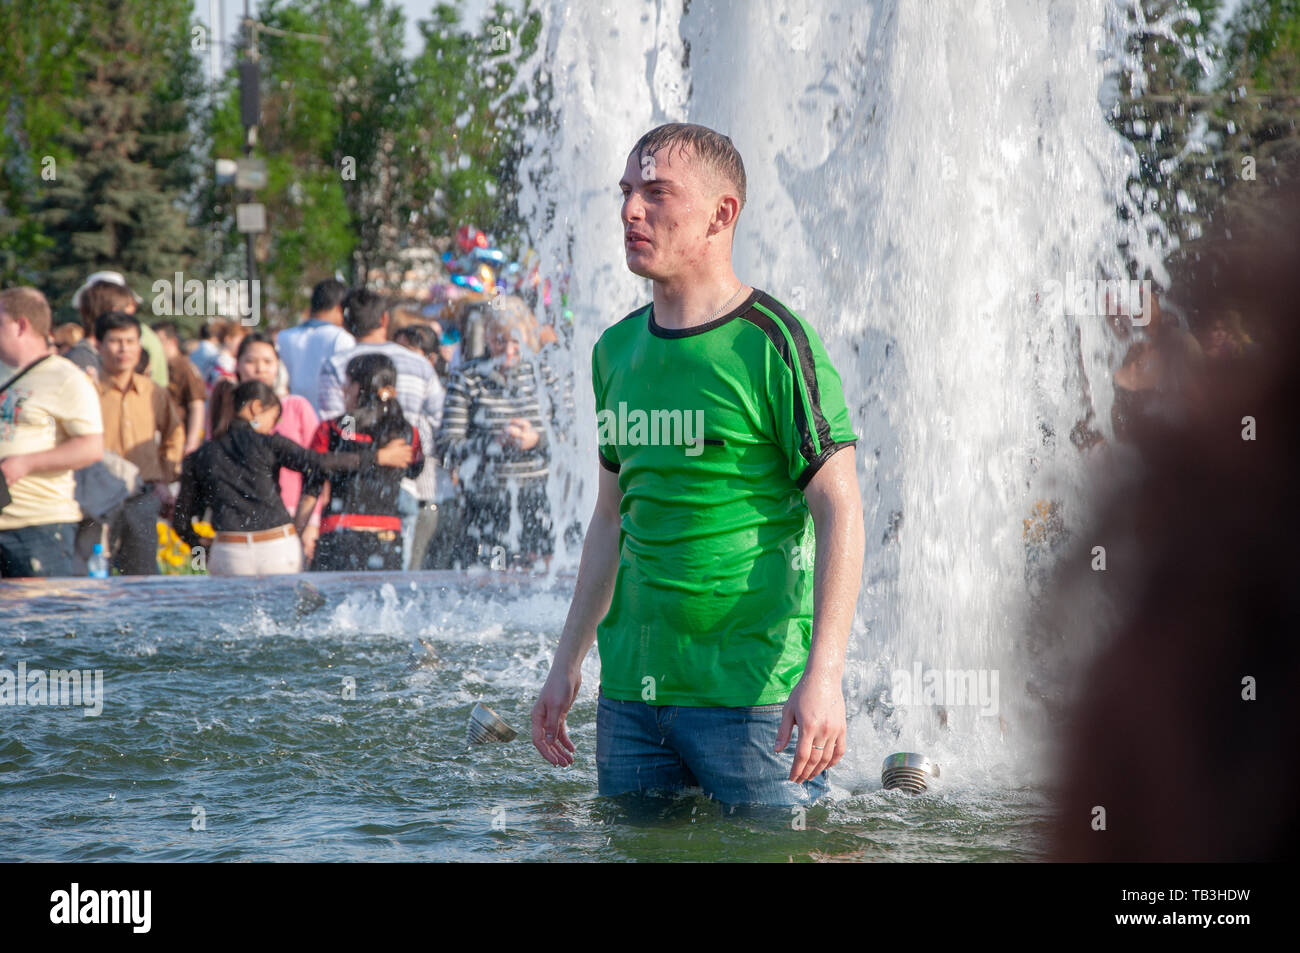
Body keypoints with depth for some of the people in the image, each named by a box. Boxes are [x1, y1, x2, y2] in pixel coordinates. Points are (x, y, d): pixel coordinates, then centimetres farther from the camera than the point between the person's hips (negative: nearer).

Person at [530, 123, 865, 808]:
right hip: (630, 688, 6)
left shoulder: (775, 346, -9)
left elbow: (840, 513, -12)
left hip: (751, 691, -6)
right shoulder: (617, 350, 12)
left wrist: (824, 674, -20)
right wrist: (567, 662, 16)